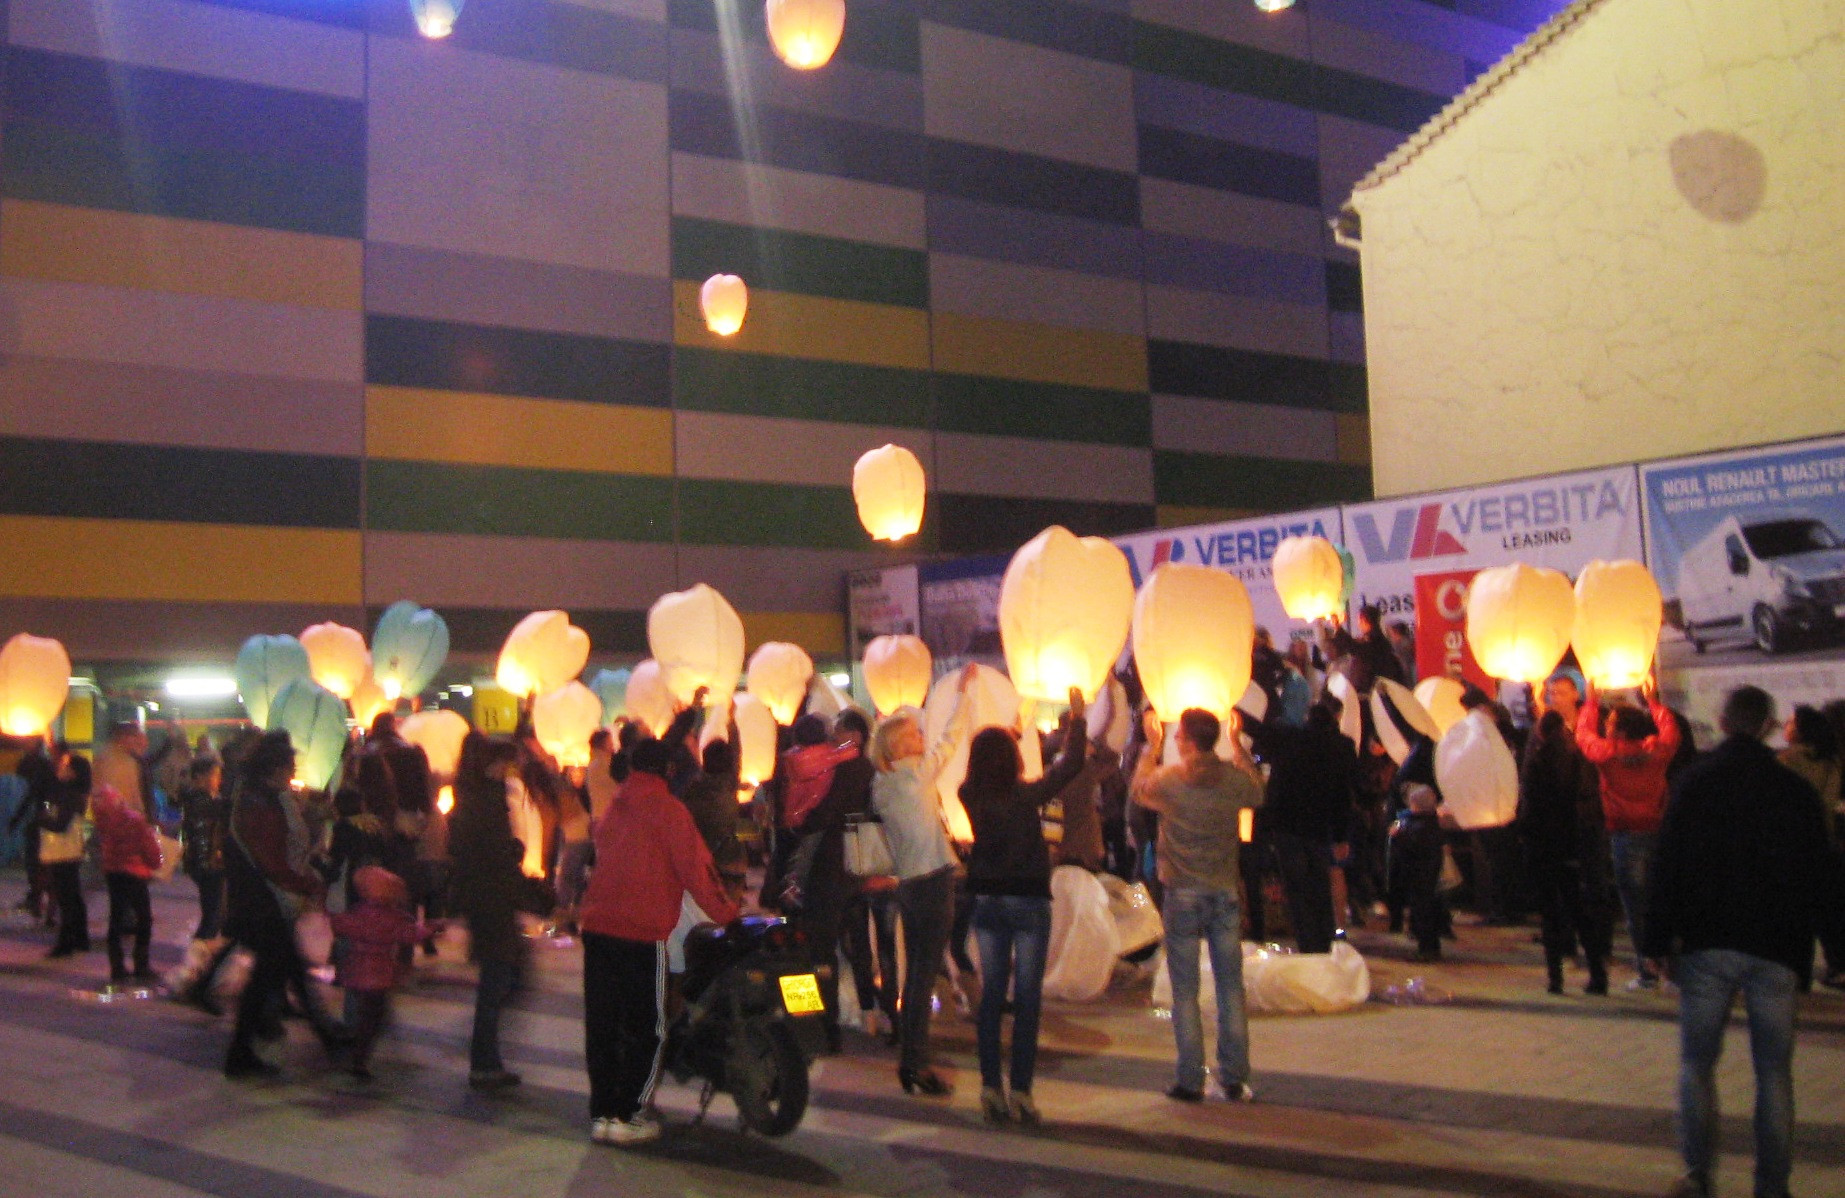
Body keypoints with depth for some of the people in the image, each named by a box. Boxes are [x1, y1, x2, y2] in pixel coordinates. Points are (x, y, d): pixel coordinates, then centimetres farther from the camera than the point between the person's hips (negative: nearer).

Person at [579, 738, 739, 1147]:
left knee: (602, 1024, 11)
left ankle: (602, 1113, 14)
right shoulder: (668, 810, -6)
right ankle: (629, 1115, 2)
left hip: (598, 926, 6)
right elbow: (694, 867, -8)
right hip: (643, 932, -6)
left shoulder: (614, 808, 13)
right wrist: (726, 912, 0)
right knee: (649, 1028, 4)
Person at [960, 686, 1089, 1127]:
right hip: (1028, 900, -4)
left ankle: (991, 1090, 11)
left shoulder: (971, 796, -5)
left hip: (986, 902, 4)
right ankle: (1020, 1092, 1)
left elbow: (984, 769, 17)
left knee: (990, 995, 10)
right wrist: (1077, 717, 3)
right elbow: (1071, 763, -9)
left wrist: (1009, 732, 26)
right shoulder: (1026, 795, -16)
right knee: (1027, 998, 2)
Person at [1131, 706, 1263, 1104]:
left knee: (1185, 990, 4)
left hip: (1184, 895, -2)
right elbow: (1258, 793, 18)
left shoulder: (1169, 779, -11)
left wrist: (1152, 744, 22)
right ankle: (1235, 1079, 12)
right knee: (1230, 987, 9)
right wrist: (1238, 745, 24)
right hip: (1226, 892, 2)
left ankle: (1191, 1081, 6)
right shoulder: (1236, 777, -5)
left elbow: (1139, 789, 11)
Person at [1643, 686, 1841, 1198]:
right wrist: (1801, 929, 17)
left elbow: (1668, 865, -6)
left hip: (1706, 944, -1)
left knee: (1697, 1064, 9)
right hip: (1775, 949, 1)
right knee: (1773, 1071, 8)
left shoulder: (1696, 781, -3)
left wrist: (1658, 939, -1)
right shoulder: (1794, 788, 0)